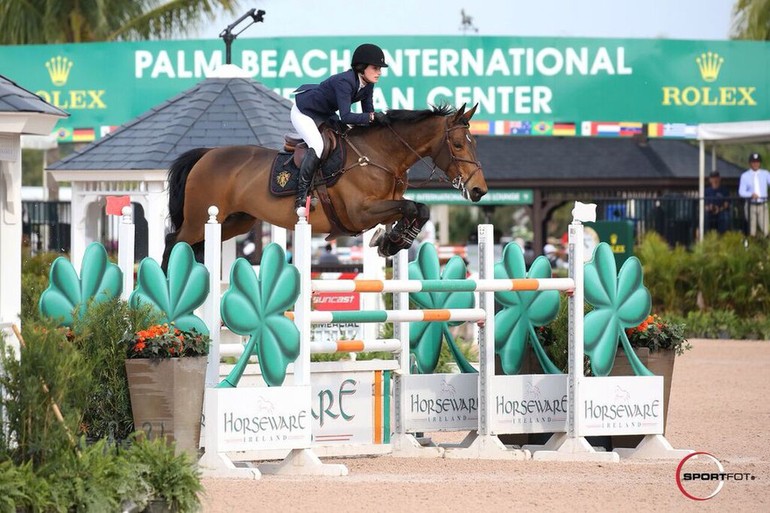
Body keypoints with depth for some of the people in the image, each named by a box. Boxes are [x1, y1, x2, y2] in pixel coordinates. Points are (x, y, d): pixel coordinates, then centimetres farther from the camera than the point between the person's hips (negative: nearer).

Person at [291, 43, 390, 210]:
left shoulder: (367, 85, -10)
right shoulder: (344, 81, -36)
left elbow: (368, 112, -5)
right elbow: (346, 117, -42)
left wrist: (379, 119, -23)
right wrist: (373, 116, -46)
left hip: (325, 115, 9)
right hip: (303, 113, -9)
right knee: (317, 146, -28)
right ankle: (302, 194, -23)